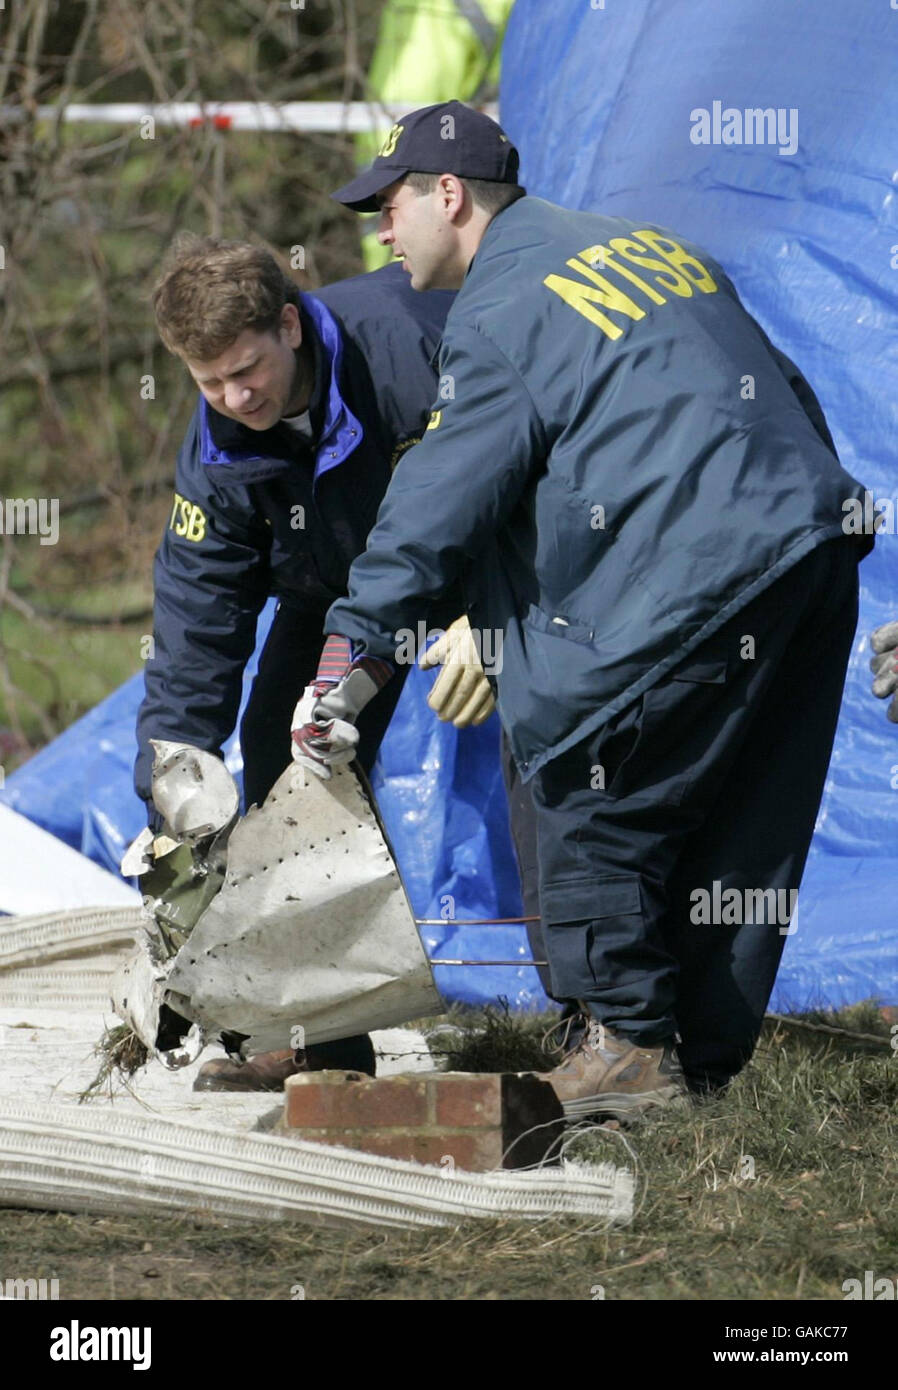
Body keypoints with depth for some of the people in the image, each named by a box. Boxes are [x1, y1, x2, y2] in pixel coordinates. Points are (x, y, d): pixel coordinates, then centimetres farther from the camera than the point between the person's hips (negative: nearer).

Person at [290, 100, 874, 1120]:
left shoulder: (499, 309, -4)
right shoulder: (644, 245, 22)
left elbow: (442, 497, -10)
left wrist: (353, 645, -9)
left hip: (692, 576, -9)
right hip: (815, 541, 9)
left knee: (591, 805, 2)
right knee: (746, 824, 12)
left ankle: (627, 1045, 3)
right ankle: (705, 1058, 17)